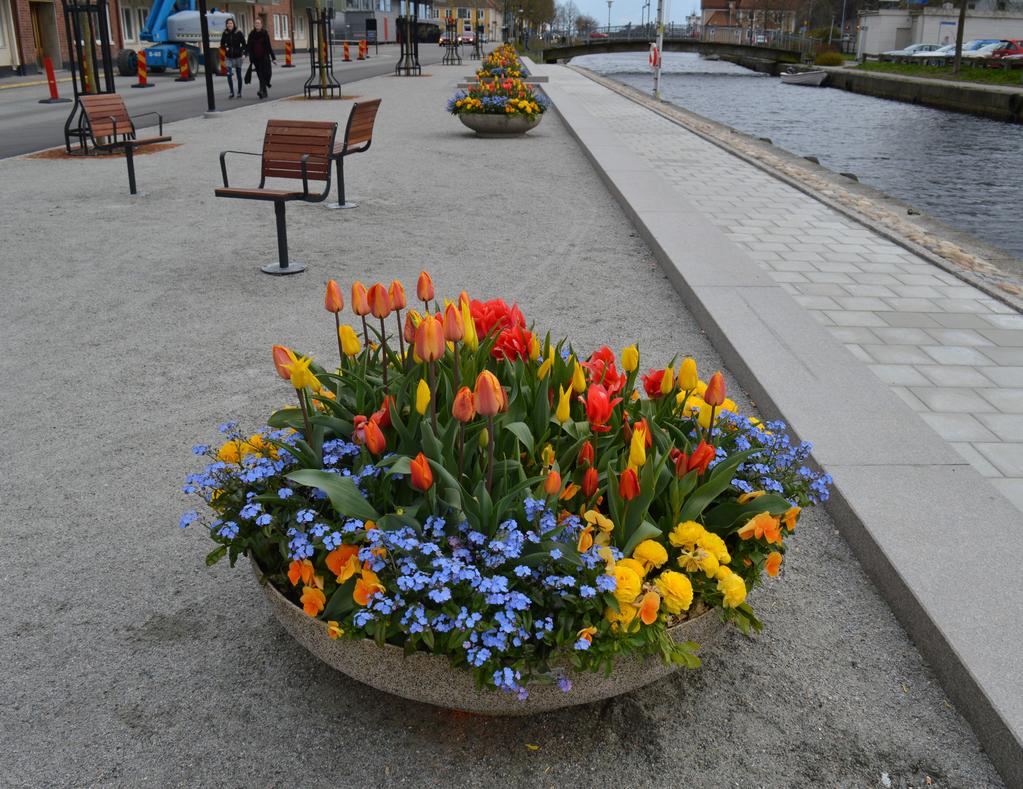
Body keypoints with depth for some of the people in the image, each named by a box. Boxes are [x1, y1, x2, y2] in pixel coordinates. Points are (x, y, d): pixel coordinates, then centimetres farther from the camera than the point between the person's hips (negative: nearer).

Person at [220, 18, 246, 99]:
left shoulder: (239, 33, -4)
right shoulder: (225, 34, 3)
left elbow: (244, 44, -2)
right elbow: (222, 44, 14)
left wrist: (243, 53, -14)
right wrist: (226, 48, -5)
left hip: (238, 56, -2)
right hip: (229, 57, 2)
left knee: (239, 75, 7)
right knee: (229, 75, -10)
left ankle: (239, 92, 19)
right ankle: (232, 92, 0)